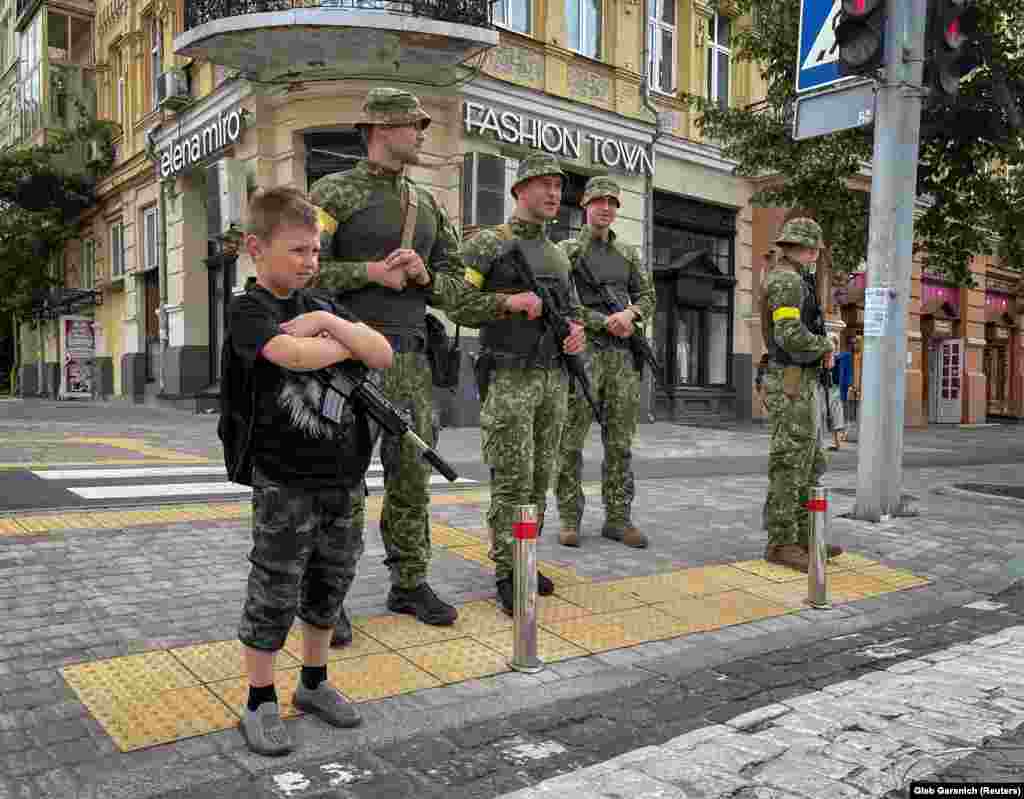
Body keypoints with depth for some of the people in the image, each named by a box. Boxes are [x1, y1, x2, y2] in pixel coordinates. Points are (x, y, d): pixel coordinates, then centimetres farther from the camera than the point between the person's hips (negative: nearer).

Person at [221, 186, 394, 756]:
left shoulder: (323, 306, 11)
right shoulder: (250, 310, -8)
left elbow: (384, 356, 1)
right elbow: (293, 355, -29)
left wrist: (328, 323, -13)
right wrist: (349, 342, -11)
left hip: (342, 474, 6)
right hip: (284, 479, -6)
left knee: (331, 584, 15)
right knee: (275, 592, 2)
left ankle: (314, 683, 33)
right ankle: (261, 702, 18)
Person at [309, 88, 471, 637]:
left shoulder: (426, 205, 15)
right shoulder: (334, 192, -2)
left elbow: (452, 288, 15)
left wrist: (423, 274, -6)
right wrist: (371, 271, -16)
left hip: (410, 359, 6)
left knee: (412, 477, 9)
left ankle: (409, 585, 22)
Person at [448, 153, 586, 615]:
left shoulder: (558, 255, 18)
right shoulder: (488, 244, -3)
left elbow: (574, 309, 25)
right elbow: (456, 304, -9)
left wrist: (578, 330, 2)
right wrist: (509, 302, -20)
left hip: (553, 380, 7)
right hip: (509, 379, -6)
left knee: (539, 480, 10)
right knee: (511, 482, -7)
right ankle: (507, 575, 2)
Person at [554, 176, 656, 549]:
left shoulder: (628, 253, 18)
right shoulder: (568, 249, 3)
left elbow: (647, 295, 19)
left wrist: (631, 313, -3)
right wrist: (606, 321, -14)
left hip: (624, 354, 5)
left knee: (621, 442, 5)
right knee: (571, 441, -4)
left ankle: (618, 518, 12)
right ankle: (570, 518, 5)